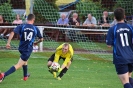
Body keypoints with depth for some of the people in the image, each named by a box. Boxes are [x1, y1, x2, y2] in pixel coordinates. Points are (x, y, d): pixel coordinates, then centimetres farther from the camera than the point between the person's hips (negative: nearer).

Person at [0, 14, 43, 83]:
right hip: (28, 49, -3)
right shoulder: (35, 29, 0)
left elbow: (12, 33, -16)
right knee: (18, 65, -7)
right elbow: (41, 39, 11)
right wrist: (36, 43, 31)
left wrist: (8, 43, -16)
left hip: (21, 48, 3)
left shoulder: (21, 27, -1)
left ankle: (25, 76, 48)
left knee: (25, 61, 33)